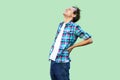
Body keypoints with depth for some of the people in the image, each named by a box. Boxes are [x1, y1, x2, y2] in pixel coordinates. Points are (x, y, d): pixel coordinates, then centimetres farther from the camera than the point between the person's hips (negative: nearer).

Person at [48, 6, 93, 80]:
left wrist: (72, 46, -5)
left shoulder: (75, 27, -7)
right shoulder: (60, 24, 13)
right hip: (53, 61, 7)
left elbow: (89, 40, -7)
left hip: (62, 63, -7)